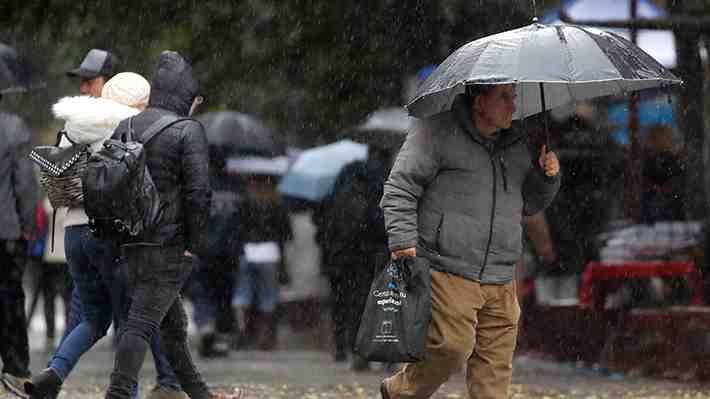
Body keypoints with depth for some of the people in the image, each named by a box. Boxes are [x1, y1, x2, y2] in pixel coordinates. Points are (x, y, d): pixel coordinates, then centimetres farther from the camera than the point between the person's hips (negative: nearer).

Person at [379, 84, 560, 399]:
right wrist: (403, 242, -14)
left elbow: (528, 204, 28)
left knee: (497, 359, 0)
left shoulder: (517, 144, 18)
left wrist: (545, 176, 8)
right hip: (447, 271, -6)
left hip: (500, 280, 6)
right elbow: (399, 189, -4)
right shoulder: (437, 133, -2)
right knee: (451, 348, -13)